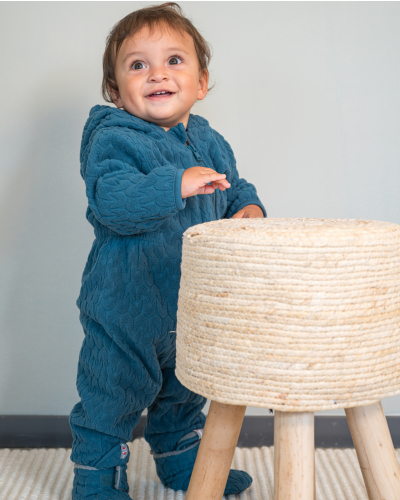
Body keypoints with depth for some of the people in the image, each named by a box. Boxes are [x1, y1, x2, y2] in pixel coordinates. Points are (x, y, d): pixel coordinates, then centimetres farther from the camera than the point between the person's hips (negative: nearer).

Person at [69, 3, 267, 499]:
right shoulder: (111, 138, -16)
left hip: (194, 304, 7)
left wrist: (248, 209, -3)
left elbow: (234, 189, 19)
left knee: (182, 393, 24)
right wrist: (177, 183, -38)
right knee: (110, 399, 4)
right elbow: (110, 199, -32)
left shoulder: (209, 142, 6)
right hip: (124, 305, -6)